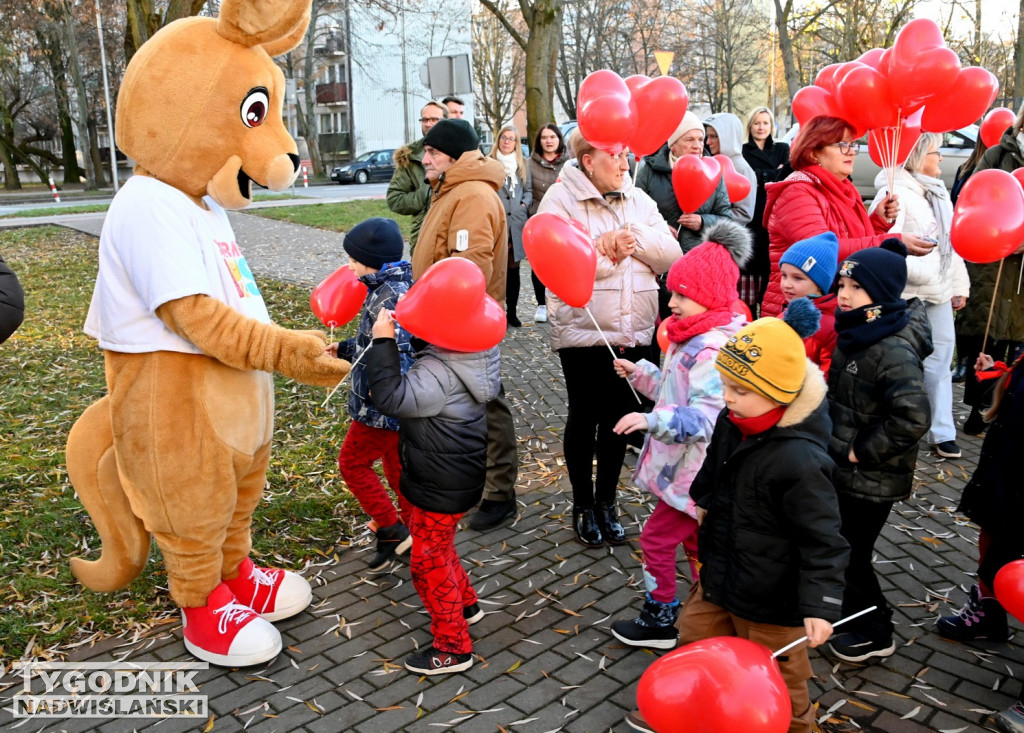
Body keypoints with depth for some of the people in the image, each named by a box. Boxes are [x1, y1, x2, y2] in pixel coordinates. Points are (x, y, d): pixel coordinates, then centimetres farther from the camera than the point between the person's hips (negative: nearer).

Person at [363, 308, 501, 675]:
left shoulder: (440, 371, -30)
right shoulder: (458, 356, 2)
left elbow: (393, 398, -36)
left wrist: (383, 341, -31)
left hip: (443, 486, -11)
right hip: (453, 476, 11)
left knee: (429, 561, 4)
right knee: (435, 545, 28)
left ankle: (454, 648, 18)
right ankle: (465, 605, 47)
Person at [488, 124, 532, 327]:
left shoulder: (522, 165, 15)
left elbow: (528, 189, 19)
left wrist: (525, 204, 2)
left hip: (516, 224, 4)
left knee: (513, 268, 9)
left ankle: (511, 312, 17)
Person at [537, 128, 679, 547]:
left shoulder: (638, 200, 11)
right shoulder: (560, 199, -5)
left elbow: (670, 255, 2)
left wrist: (633, 238, -12)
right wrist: (603, 249, -16)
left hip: (633, 331, 5)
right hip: (583, 330, -4)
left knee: (618, 418, 13)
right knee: (584, 418, 8)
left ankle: (607, 501, 29)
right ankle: (583, 504, 25)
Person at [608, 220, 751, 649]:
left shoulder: (711, 350, -26)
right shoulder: (693, 338, 7)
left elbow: (706, 416, -34)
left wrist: (653, 420, -41)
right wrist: (640, 374, 15)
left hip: (691, 472, -11)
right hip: (687, 466, 11)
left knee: (657, 537, 2)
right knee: (694, 540, 22)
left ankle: (660, 620, 19)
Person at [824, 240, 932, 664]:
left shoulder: (893, 351, -25)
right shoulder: (854, 336, 4)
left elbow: (913, 417, -34)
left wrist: (863, 451, -23)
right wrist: (837, 444, 11)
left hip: (872, 480, -8)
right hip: (845, 470, 9)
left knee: (850, 553, 5)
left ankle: (874, 634, 26)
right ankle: (861, 617, 41)